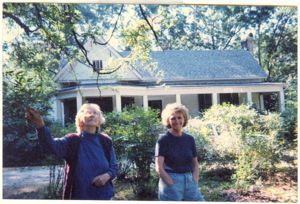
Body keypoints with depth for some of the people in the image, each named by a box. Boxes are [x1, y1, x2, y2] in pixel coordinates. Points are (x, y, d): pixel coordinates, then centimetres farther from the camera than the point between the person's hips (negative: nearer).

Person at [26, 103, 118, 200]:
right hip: (79, 195, -1)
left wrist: (107, 175, -18)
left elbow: (114, 167, 4)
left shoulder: (106, 141, -3)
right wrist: (40, 126, -47)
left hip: (104, 195, 2)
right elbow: (51, 145, -29)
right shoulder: (72, 141, -9)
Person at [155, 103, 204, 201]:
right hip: (170, 181, -4)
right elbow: (159, 168, -11)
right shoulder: (163, 140, -7)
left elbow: (195, 164, 13)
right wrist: (173, 186, -15)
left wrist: (194, 183, 1)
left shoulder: (190, 139, 6)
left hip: (189, 180, 5)